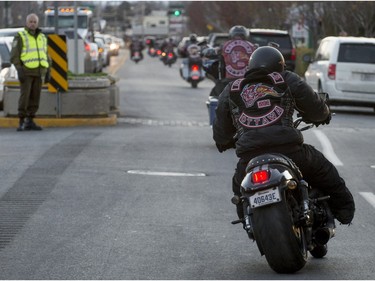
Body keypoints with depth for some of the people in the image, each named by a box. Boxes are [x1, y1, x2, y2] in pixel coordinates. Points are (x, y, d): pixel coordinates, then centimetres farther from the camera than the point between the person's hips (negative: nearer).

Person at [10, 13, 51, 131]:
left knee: (35, 97, 5)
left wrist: (48, 72, 8)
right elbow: (14, 56, -9)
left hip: (39, 72, 5)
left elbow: (45, 56, 16)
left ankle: (30, 122, 11)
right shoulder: (20, 37, -5)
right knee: (25, 96, -11)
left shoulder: (42, 37, 12)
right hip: (26, 71, -5)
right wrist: (19, 70, -20)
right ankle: (21, 123, -8)